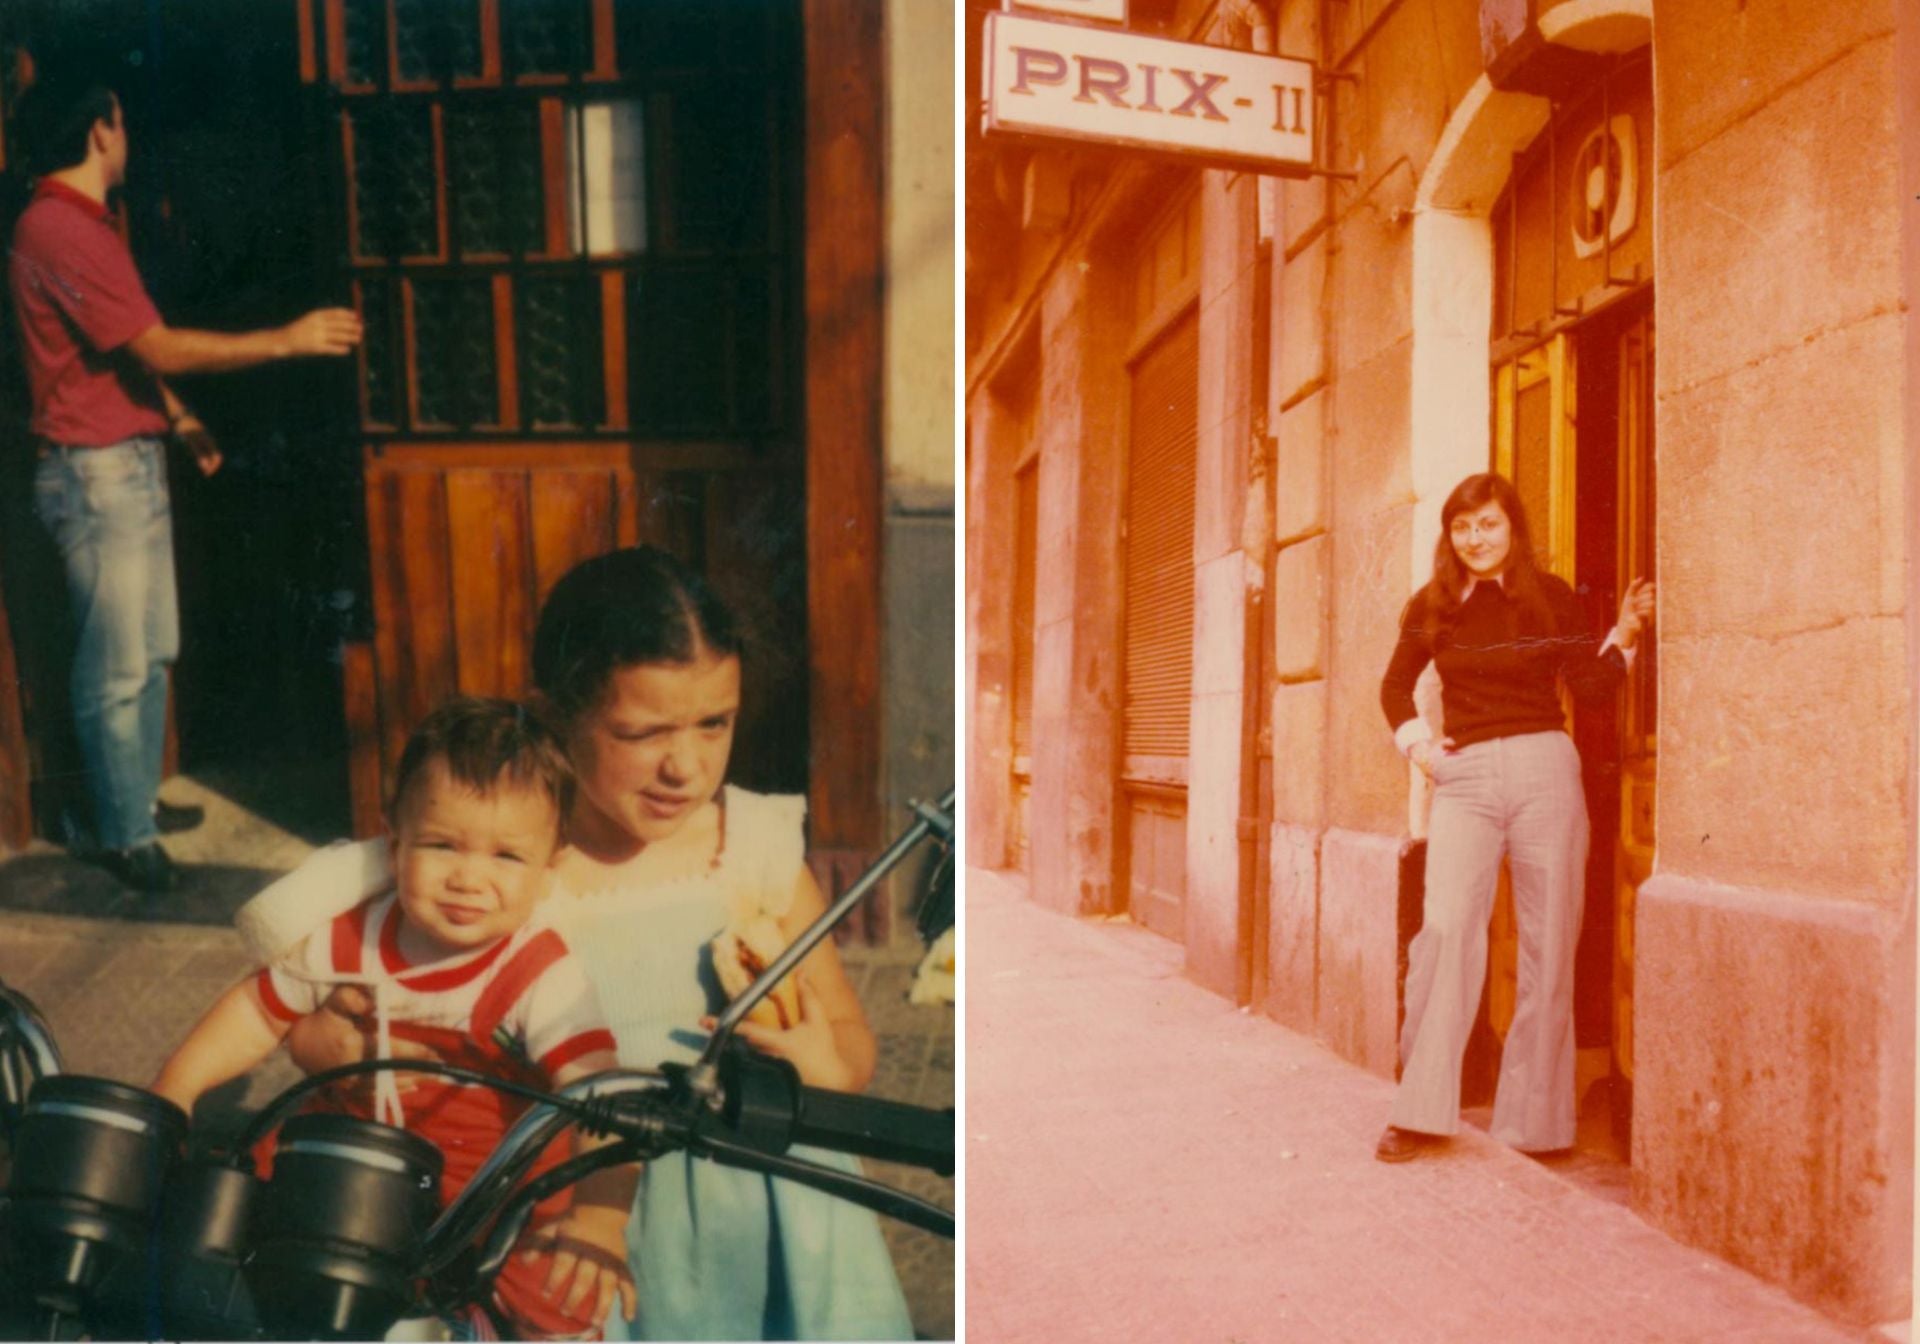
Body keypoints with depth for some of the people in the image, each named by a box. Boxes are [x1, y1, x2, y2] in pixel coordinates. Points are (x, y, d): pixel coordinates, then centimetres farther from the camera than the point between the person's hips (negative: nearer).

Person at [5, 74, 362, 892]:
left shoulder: (80, 225, 15)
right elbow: (158, 347, -19)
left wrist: (181, 420, 19)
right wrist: (288, 340, -14)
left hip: (132, 463, 10)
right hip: (96, 472, -10)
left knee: (153, 652, 16)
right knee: (117, 668, -3)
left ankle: (139, 800, 29)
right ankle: (125, 836, 8)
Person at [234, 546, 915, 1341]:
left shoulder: (758, 846, 0)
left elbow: (848, 1034, 9)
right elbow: (318, 1020, 5)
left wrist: (831, 1072, -12)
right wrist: (324, 1040, -16)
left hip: (734, 1173, 2)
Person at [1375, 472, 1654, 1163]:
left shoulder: (1551, 596, 6)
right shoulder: (1432, 606, 9)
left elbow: (1589, 684, 4)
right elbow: (1395, 685, 22)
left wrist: (1625, 633, -9)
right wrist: (1418, 746, 10)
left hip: (1545, 770, 0)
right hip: (1465, 777, 0)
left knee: (1549, 943, 1)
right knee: (1446, 927, -15)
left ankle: (1535, 1119, 11)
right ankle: (1421, 1113, -9)